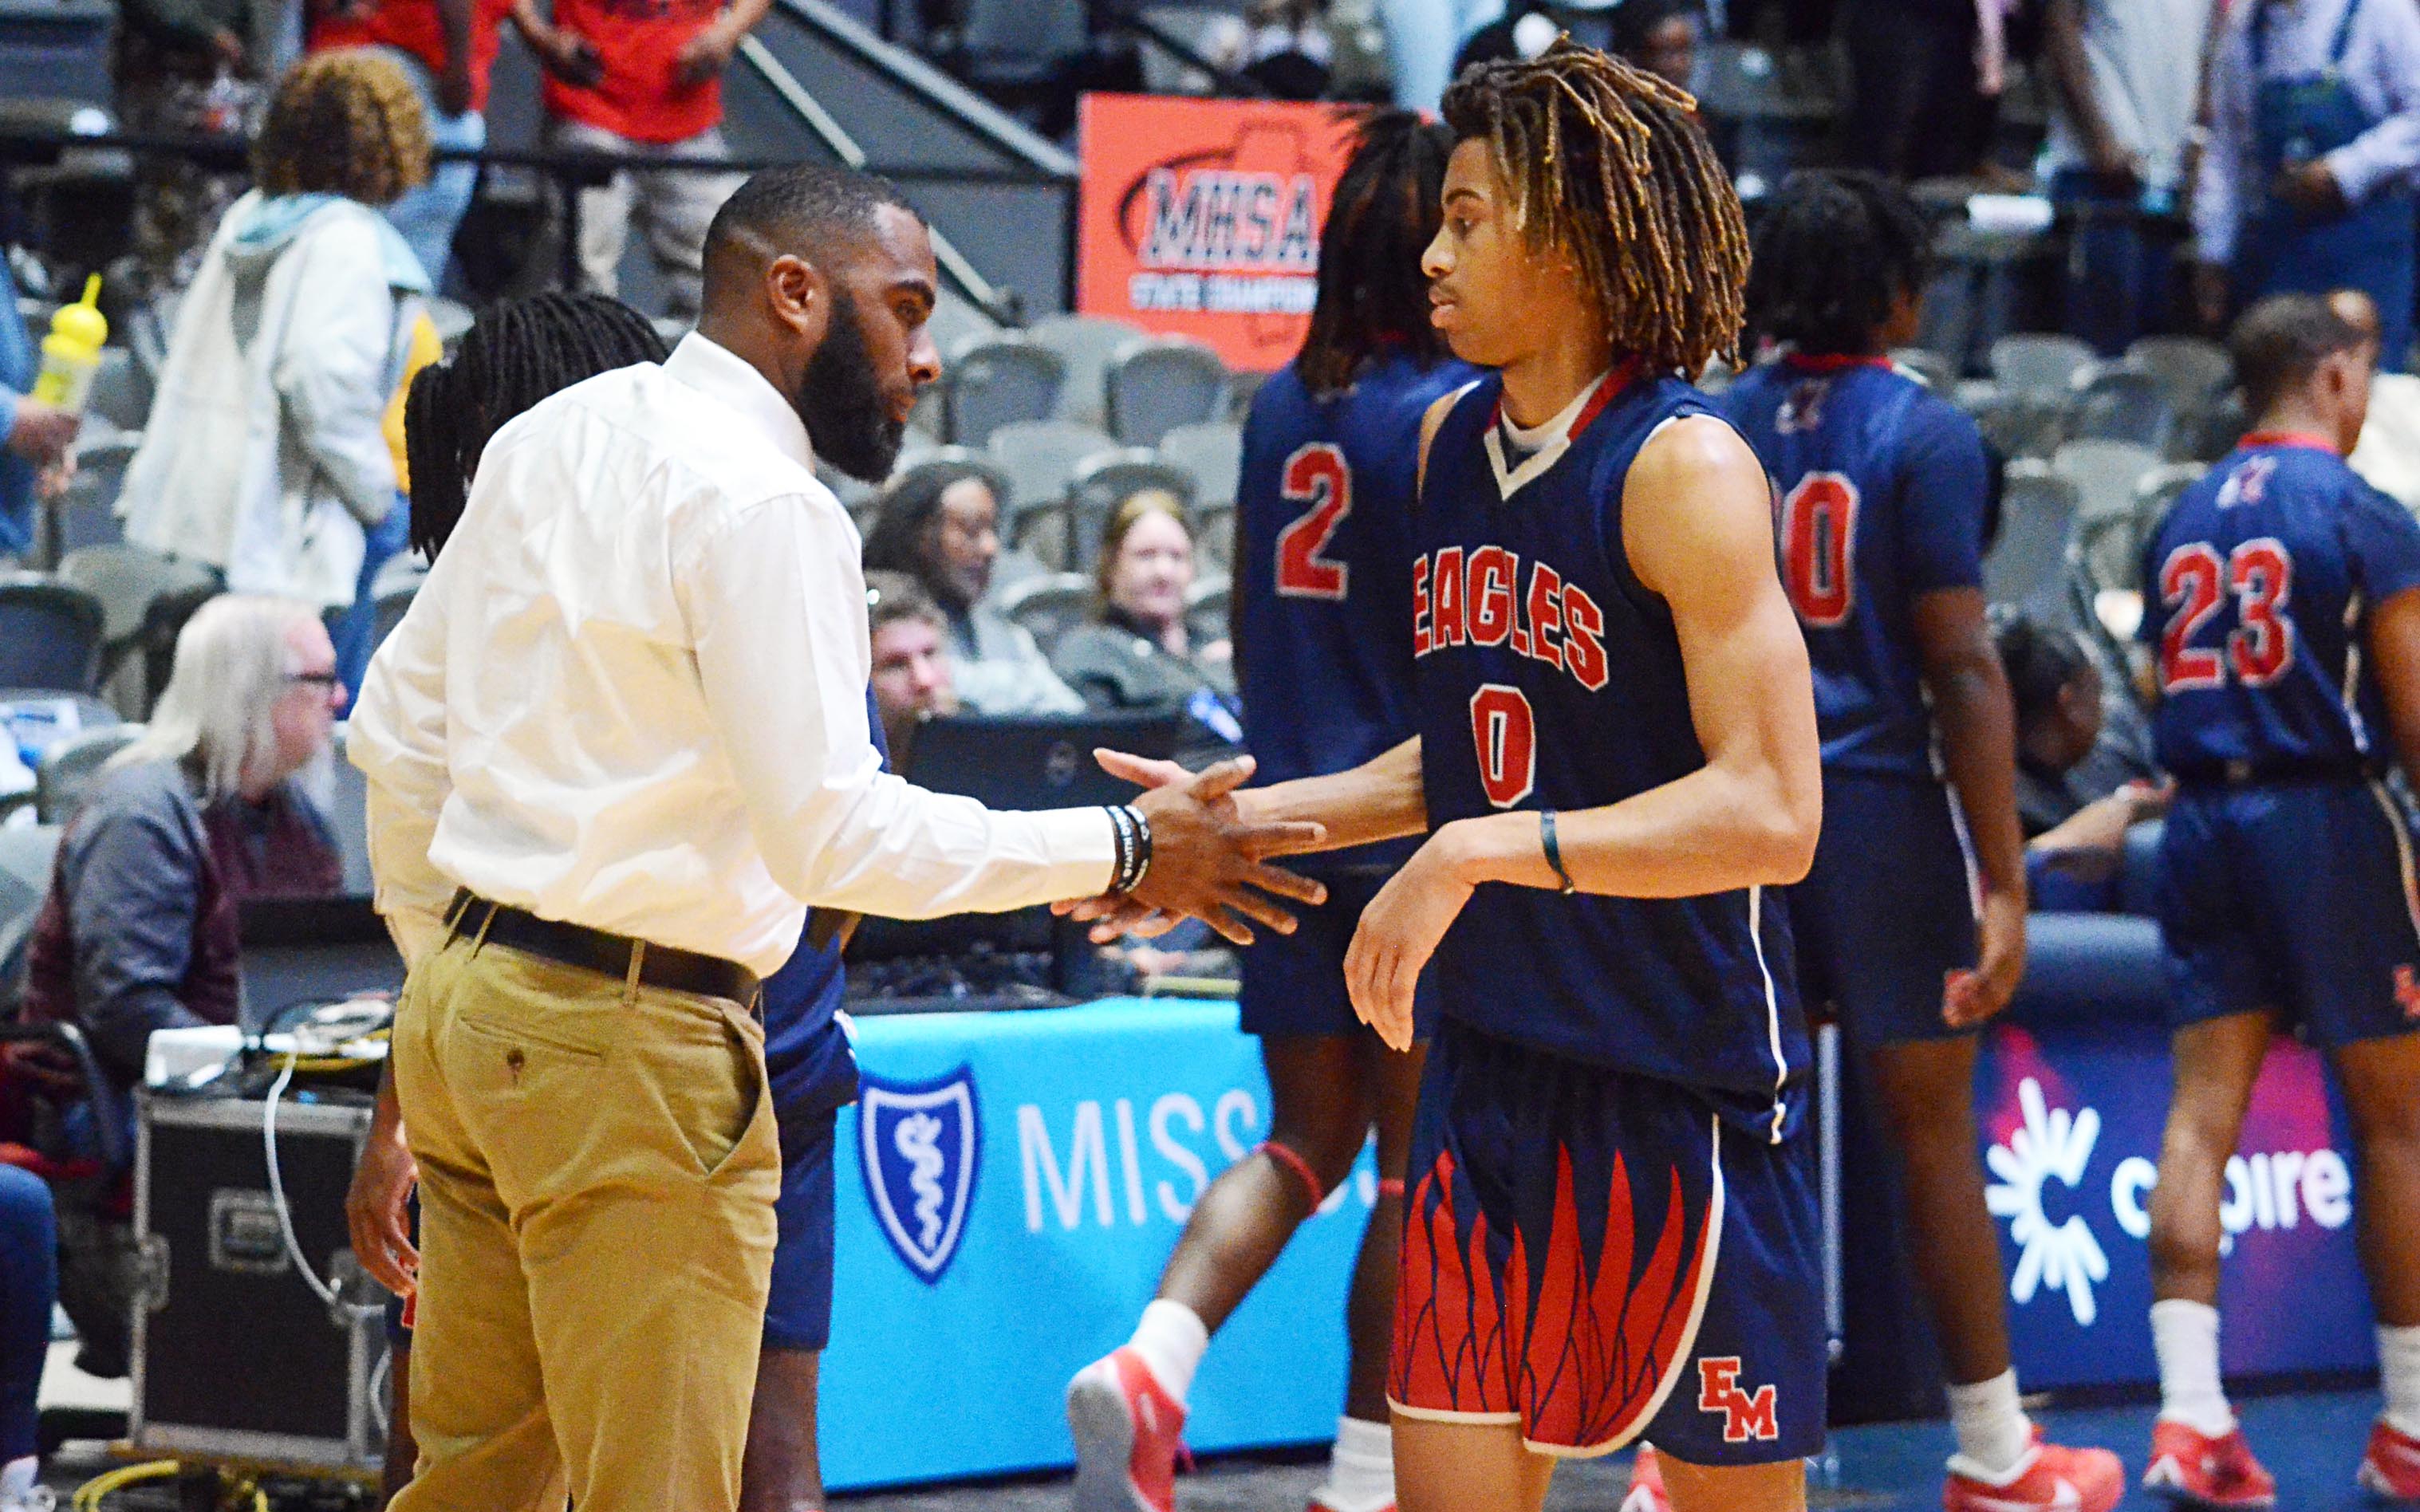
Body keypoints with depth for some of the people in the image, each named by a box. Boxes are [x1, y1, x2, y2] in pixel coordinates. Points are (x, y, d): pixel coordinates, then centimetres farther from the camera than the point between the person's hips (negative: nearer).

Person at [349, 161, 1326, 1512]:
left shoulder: (554, 437, 12)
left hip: (469, 1002, 9)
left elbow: (399, 727, 18)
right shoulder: (760, 503, -15)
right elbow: (833, 832, -19)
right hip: (629, 1046, -9)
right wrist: (1125, 851, -13)